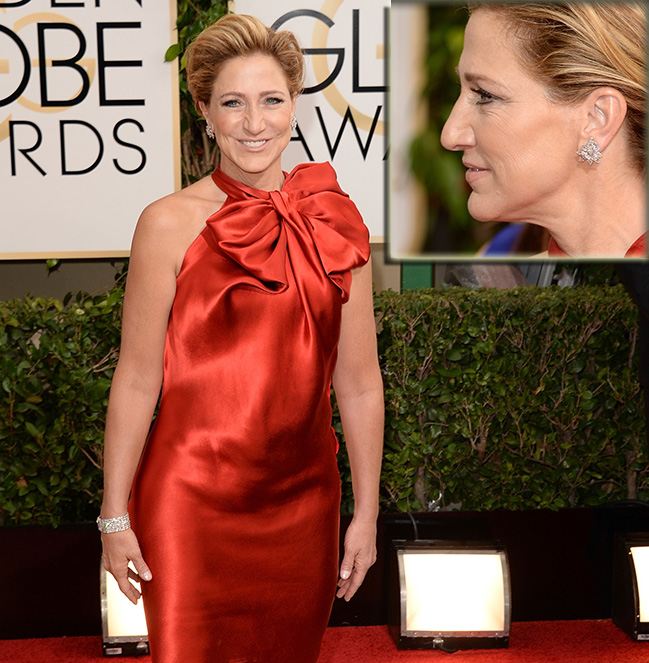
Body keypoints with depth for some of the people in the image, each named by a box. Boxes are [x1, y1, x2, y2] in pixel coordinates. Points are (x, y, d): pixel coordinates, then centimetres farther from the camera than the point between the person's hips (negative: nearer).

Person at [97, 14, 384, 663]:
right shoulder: (169, 224, -8)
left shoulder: (336, 224, 0)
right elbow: (136, 381, -6)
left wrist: (366, 513, 5)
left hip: (303, 506, 3)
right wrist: (115, 517, -4)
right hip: (190, 501, -3)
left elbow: (358, 382, 4)